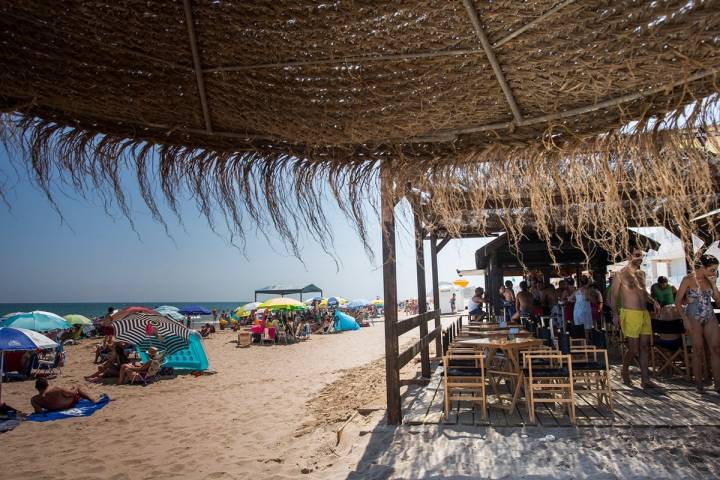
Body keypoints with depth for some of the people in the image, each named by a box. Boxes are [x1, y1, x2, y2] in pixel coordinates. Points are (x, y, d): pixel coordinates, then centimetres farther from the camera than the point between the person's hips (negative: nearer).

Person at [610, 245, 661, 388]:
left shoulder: (642, 274, 14)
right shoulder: (621, 274, -6)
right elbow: (613, 296, -7)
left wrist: (653, 301, 9)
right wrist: (615, 314, -18)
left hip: (645, 313, 7)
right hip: (630, 314, -7)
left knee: (645, 347, 6)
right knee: (634, 349, -4)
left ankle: (645, 379, 12)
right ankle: (625, 371, 21)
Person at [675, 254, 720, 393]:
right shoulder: (688, 280, -7)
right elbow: (678, 300, -5)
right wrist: (685, 319, -11)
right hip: (694, 318, -5)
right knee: (698, 349, 2)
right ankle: (698, 383, 13)